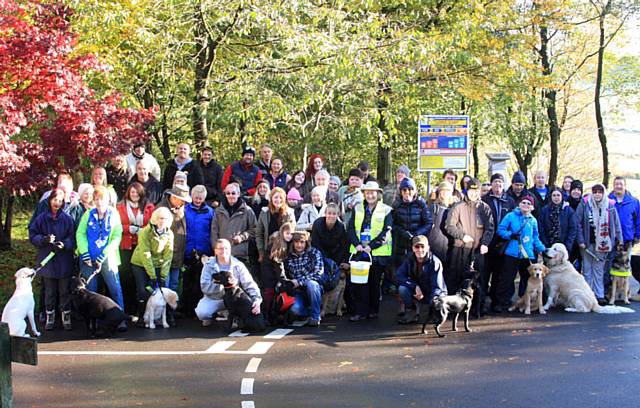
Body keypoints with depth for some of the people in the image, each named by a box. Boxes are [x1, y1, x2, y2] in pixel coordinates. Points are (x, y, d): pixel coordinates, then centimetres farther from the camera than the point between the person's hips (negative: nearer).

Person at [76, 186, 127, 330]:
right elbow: (80, 233, 4)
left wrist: (104, 254, -11)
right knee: (90, 290, 6)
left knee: (115, 289, -8)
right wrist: (84, 253, -8)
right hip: (89, 259, 2)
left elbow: (117, 237, -3)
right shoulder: (88, 214, 6)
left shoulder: (114, 215, 2)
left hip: (107, 258, -2)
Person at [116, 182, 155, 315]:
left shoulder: (149, 207, 11)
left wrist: (142, 230, -10)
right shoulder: (120, 207, 10)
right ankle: (126, 308, 5)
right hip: (126, 246, 0)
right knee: (125, 276, -3)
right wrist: (128, 228, -10)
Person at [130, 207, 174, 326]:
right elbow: (145, 255, -22)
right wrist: (152, 277, -24)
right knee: (143, 291, -11)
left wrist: (163, 277, -14)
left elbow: (167, 257, -8)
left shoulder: (169, 234, -8)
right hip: (140, 264, -3)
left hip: (157, 265, 4)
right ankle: (141, 317, 4)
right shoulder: (145, 232, -20)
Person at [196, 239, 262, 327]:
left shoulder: (238, 265, -4)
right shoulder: (209, 266, -7)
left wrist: (257, 299, -30)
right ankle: (210, 317, 9)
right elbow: (205, 287, -19)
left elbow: (249, 284, -12)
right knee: (201, 313, -29)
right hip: (213, 298, -1)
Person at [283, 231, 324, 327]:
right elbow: (285, 276, 16)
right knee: (294, 309, -30)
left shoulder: (314, 253, -5)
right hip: (297, 292, 2)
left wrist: (299, 281, -21)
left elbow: (318, 273, -17)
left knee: (310, 283, -36)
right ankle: (308, 311, 8)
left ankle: (315, 316, -17)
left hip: (313, 290, -1)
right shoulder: (288, 257, 4)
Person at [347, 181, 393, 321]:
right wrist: (357, 244, -11)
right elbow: (351, 228, 6)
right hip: (359, 252, 2)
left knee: (374, 282, 6)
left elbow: (385, 232, -7)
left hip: (378, 253, -2)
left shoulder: (386, 210, 2)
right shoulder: (357, 209, 12)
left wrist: (371, 246, -15)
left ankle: (373, 310, 17)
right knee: (359, 282, -5)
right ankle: (360, 311, 0)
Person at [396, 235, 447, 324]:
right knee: (402, 288, -24)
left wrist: (434, 301, -43)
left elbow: (437, 287, -24)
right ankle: (411, 313, -3)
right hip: (416, 292, 3)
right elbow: (400, 275, -12)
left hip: (433, 294, -3)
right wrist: (415, 286, -25)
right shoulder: (409, 259, -9)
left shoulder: (435, 262, -22)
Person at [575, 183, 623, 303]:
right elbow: (578, 223, -5)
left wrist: (619, 239, 3)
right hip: (588, 243, -1)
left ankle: (599, 295, 13)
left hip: (602, 243, 2)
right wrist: (581, 240, -10)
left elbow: (616, 224, 7)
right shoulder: (584, 204, -5)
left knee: (599, 270, 9)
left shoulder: (610, 206, 1)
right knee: (587, 270, 5)